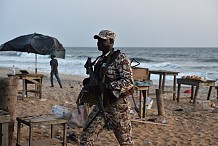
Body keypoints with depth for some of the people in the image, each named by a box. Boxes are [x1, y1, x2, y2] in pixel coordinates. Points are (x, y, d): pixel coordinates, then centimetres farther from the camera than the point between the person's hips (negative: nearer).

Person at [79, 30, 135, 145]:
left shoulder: (120, 58, -13)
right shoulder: (100, 60, 12)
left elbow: (129, 82, -21)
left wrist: (106, 87, -28)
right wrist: (90, 82, 1)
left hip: (118, 106, -7)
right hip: (101, 105, 7)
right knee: (87, 135, 2)